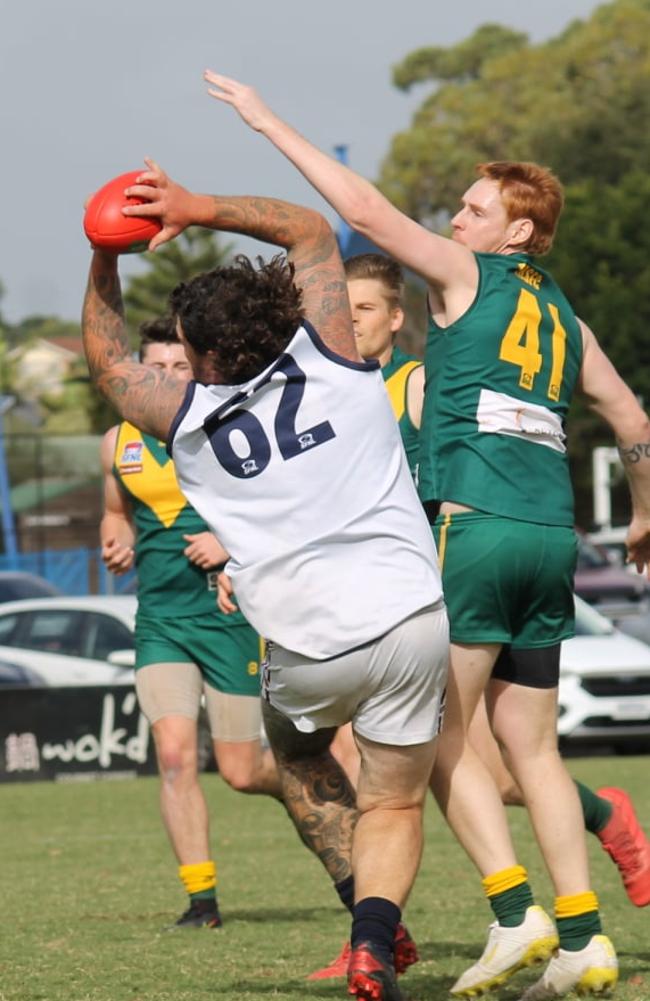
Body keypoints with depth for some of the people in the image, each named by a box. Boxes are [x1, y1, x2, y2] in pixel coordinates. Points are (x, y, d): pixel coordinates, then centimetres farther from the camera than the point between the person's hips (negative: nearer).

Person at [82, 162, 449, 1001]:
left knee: (300, 763, 31)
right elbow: (309, 230, 17)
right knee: (393, 805, 10)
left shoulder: (186, 420, 3)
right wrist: (201, 210, 11)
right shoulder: (328, 360, 3)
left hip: (308, 648, 0)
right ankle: (375, 932, -15)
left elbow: (108, 363, 25)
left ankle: (368, 910, 18)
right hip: (408, 616, 0)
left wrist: (105, 259, 24)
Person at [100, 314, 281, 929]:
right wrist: (118, 547, 2)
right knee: (175, 753, -14)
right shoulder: (119, 443, 7)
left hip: (230, 615, -3)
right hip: (160, 619, 3)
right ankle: (201, 896, -6)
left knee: (240, 773, 1)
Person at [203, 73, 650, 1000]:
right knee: (532, 746, 10)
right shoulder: (565, 320, 20)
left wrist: (269, 123, 3)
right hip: (552, 537, 7)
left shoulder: (467, 275, 3)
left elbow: (364, 209, -4)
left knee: (441, 733, -3)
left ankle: (515, 913, -15)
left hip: (474, 527, -7)